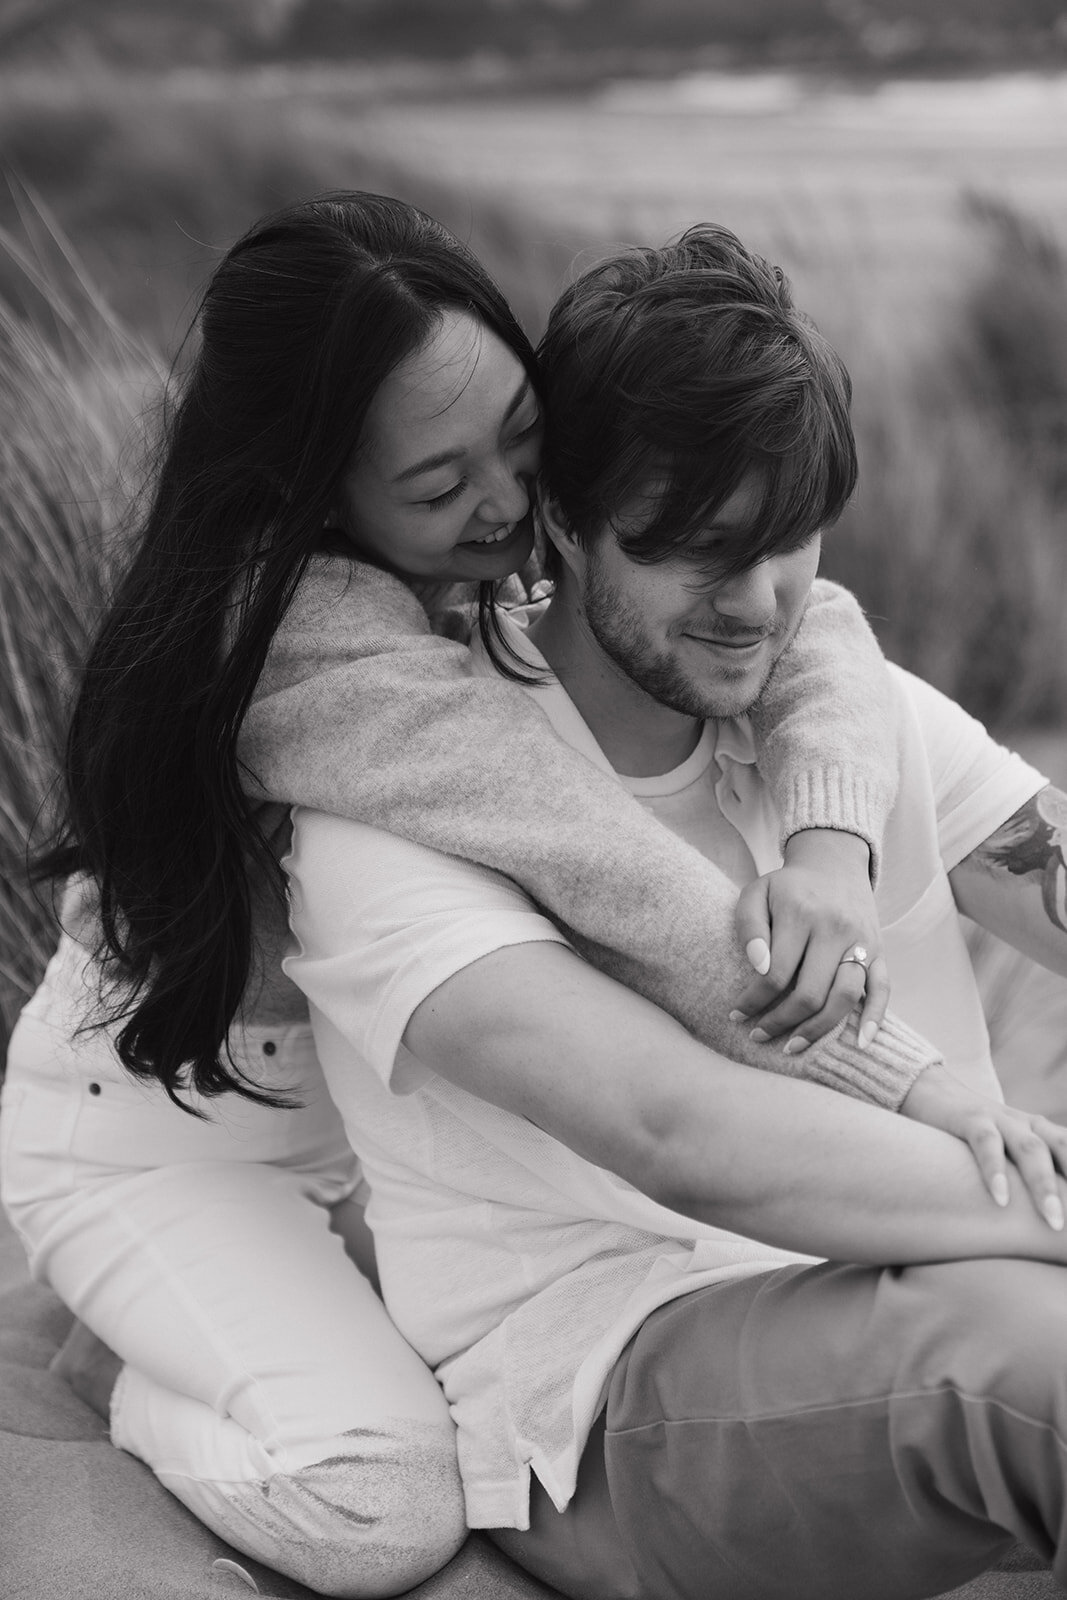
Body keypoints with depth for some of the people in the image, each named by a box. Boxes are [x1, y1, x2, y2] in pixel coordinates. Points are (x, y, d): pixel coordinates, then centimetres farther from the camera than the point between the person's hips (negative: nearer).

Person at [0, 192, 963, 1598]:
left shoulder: (524, 538, -11)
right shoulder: (312, 645, -34)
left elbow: (803, 613, -13)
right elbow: (608, 879, -39)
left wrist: (831, 839, -35)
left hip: (378, 1107, 7)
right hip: (160, 1136, -7)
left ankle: (310, 1291, 15)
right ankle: (136, 1368, 6)